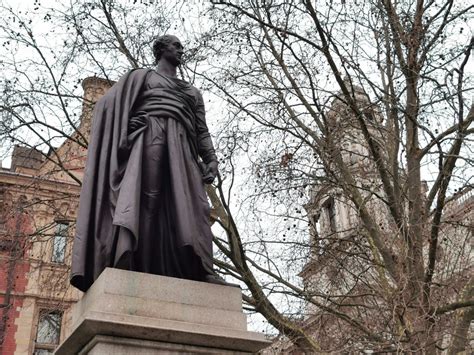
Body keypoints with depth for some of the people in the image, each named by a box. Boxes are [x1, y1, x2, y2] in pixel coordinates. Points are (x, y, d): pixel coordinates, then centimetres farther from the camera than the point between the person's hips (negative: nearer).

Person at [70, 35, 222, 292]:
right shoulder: (141, 76, 21)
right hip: (148, 136, -4)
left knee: (188, 204, -13)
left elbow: (202, 131, 23)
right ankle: (124, 259, -42)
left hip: (181, 146, 4)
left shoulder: (192, 92, 34)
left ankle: (199, 272, -24)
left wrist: (211, 159, 4)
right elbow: (109, 104, 8)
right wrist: (122, 138, -11)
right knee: (139, 192, -26)